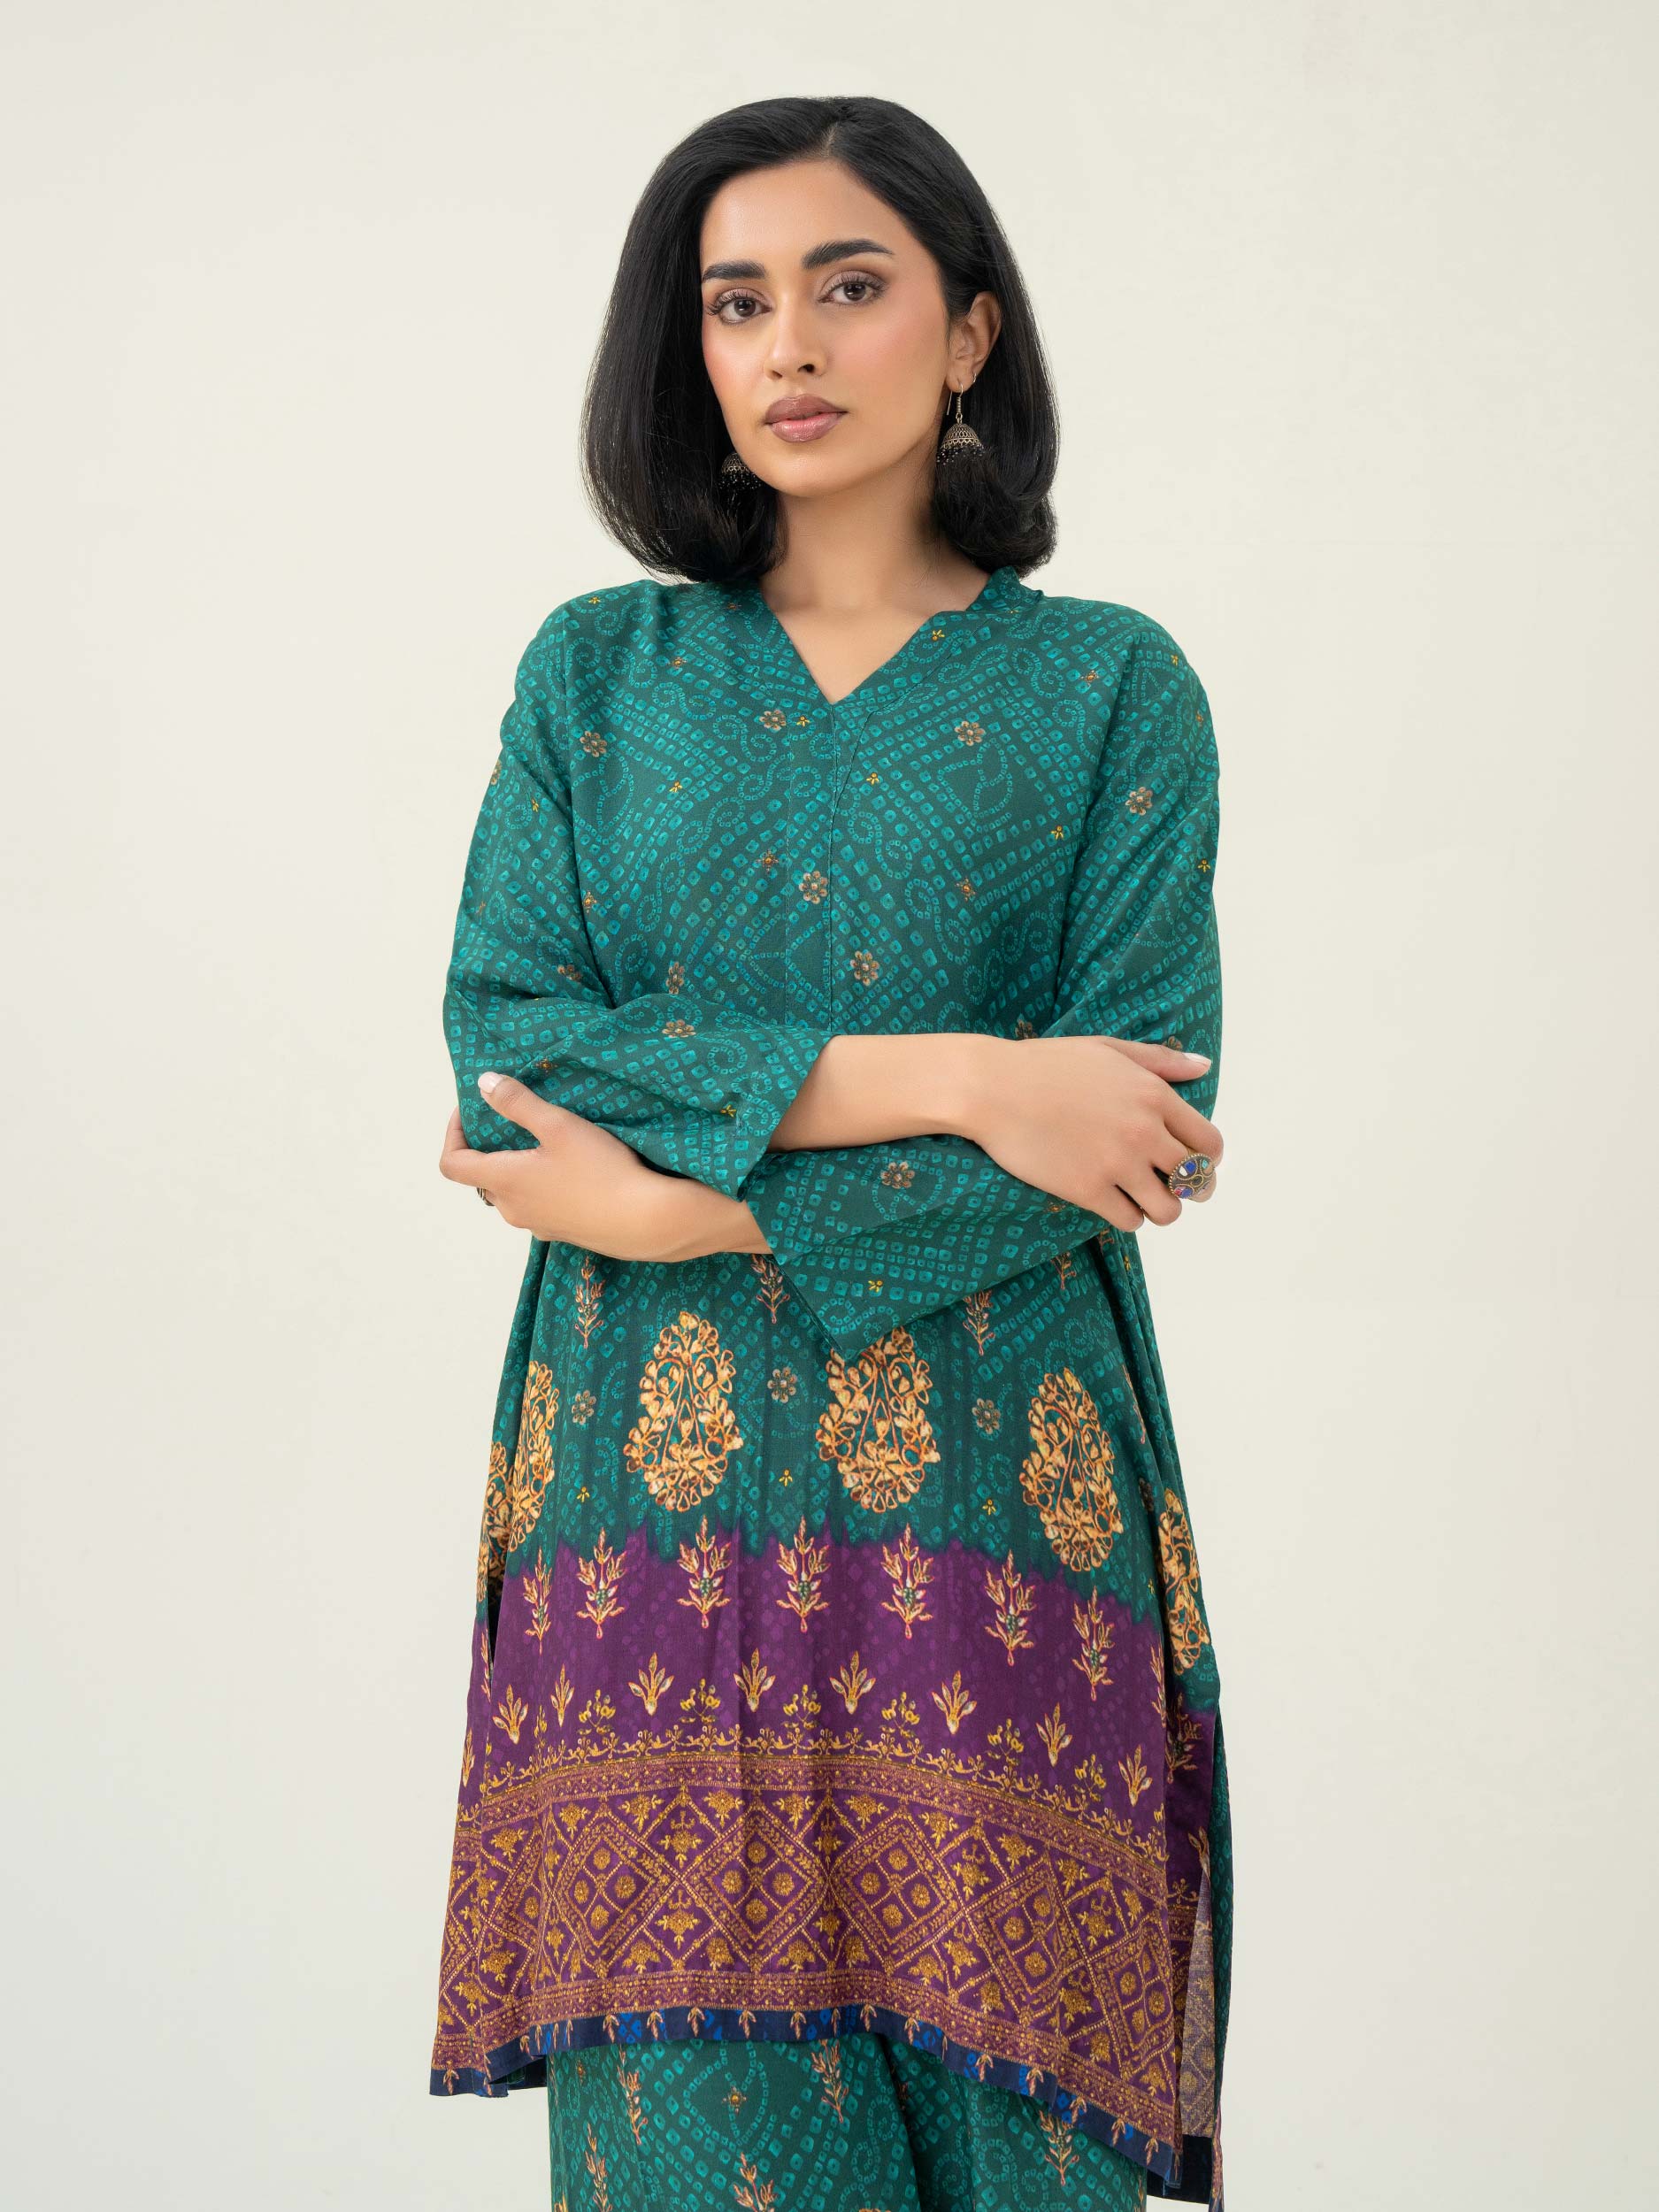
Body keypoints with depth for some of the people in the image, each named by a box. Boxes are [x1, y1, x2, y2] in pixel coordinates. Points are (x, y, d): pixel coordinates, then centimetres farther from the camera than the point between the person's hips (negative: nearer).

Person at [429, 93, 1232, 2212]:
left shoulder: (1110, 685, 5)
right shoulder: (598, 667, 10)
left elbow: (1147, 1126, -6)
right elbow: (503, 1045, -3)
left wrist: (683, 1196, -10)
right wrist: (942, 1080, -12)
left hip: (989, 1489, -1)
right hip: (651, 1487, 1)